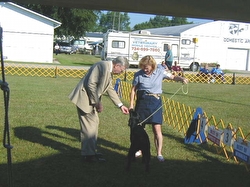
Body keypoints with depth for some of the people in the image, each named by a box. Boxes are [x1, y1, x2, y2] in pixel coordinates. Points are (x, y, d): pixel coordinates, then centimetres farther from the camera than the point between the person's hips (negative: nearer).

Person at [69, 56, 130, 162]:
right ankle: (89, 154, 3)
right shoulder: (103, 66, -19)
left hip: (91, 100, 11)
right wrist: (98, 102, -19)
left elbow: (111, 90, 20)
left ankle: (91, 151, 26)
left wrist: (120, 105, 18)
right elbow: (91, 84, -25)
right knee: (89, 125, -6)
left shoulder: (108, 72, 13)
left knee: (94, 123, 15)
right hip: (84, 98, -11)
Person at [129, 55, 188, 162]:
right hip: (142, 101, 1)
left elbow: (173, 77, 11)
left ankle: (159, 153, 4)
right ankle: (138, 149, 28)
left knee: (157, 129, -5)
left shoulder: (160, 72, -3)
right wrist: (131, 104, 0)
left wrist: (181, 79, -10)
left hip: (155, 102, 0)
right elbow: (133, 90, 4)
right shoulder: (138, 74, -4)